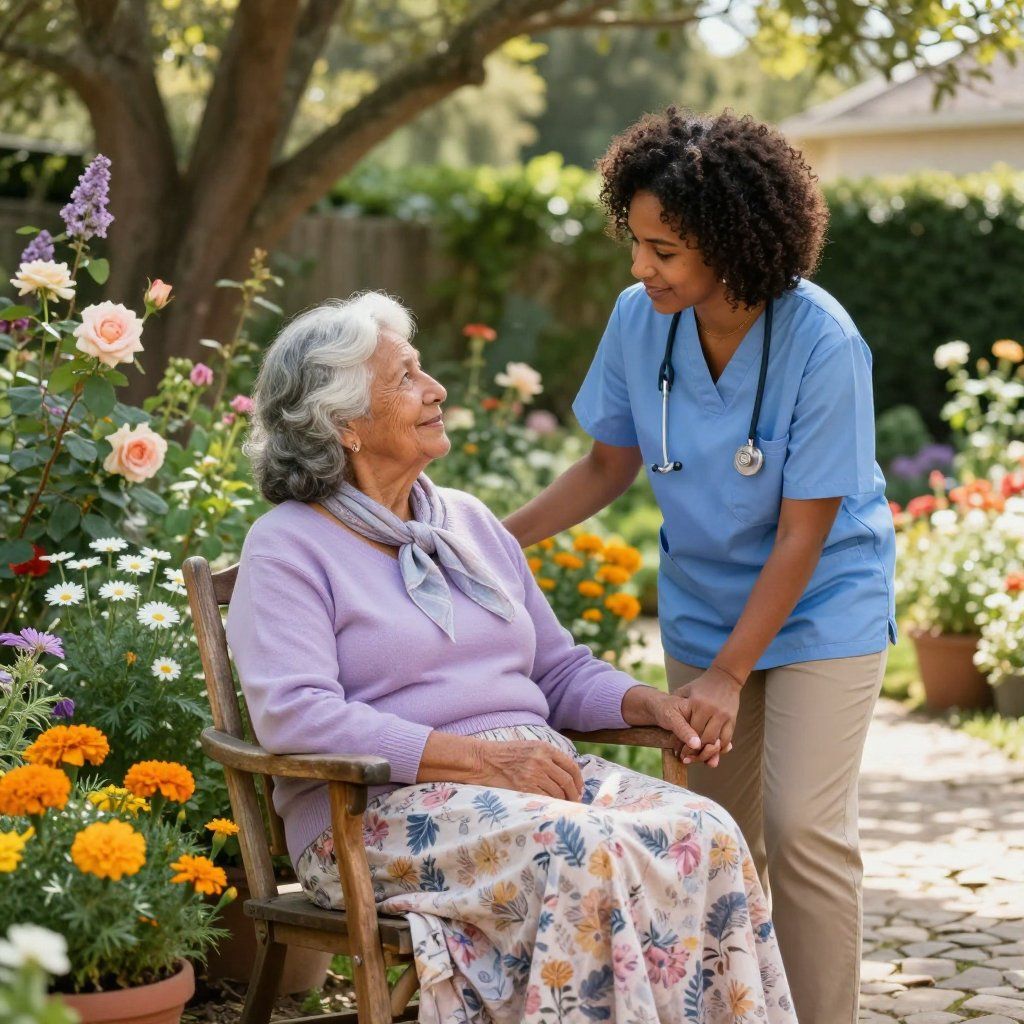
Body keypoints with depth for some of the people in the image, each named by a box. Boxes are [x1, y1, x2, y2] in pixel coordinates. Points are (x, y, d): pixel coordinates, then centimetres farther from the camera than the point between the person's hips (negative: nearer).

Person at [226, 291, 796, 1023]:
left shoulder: (469, 522, 20)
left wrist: (642, 702, 1)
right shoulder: (289, 546, -1)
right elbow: (294, 715, -16)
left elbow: (560, 670, 24)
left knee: (701, 833, -20)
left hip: (535, 775, 7)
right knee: (584, 854, -33)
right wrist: (477, 757, -21)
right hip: (384, 805, -6)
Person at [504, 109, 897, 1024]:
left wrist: (728, 676, -20)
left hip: (823, 606, -5)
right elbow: (609, 468, 4)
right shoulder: (641, 320, -11)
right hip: (703, 604, 5)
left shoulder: (823, 345, -24)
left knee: (802, 828, -12)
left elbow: (802, 535, -20)